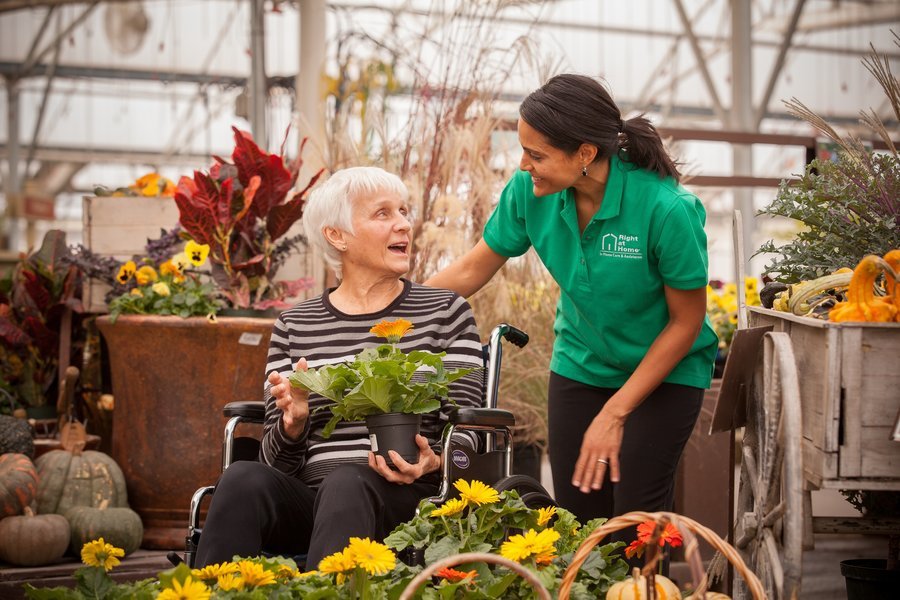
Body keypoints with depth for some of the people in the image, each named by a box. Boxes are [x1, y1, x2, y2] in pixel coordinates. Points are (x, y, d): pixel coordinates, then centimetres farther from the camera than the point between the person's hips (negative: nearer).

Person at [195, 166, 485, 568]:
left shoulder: (445, 313, 12)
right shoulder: (293, 326, 16)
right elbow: (278, 460, 12)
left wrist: (434, 462, -15)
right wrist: (293, 424, -11)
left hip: (405, 501, -2)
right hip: (308, 500, 2)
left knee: (347, 482, -36)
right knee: (243, 479, -31)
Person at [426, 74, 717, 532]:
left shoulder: (666, 209, -29)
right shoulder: (530, 191, -16)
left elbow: (687, 321, -17)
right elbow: (471, 271, 0)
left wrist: (615, 414, -16)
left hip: (666, 372, -4)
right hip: (580, 365, 4)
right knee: (577, 515, 3)